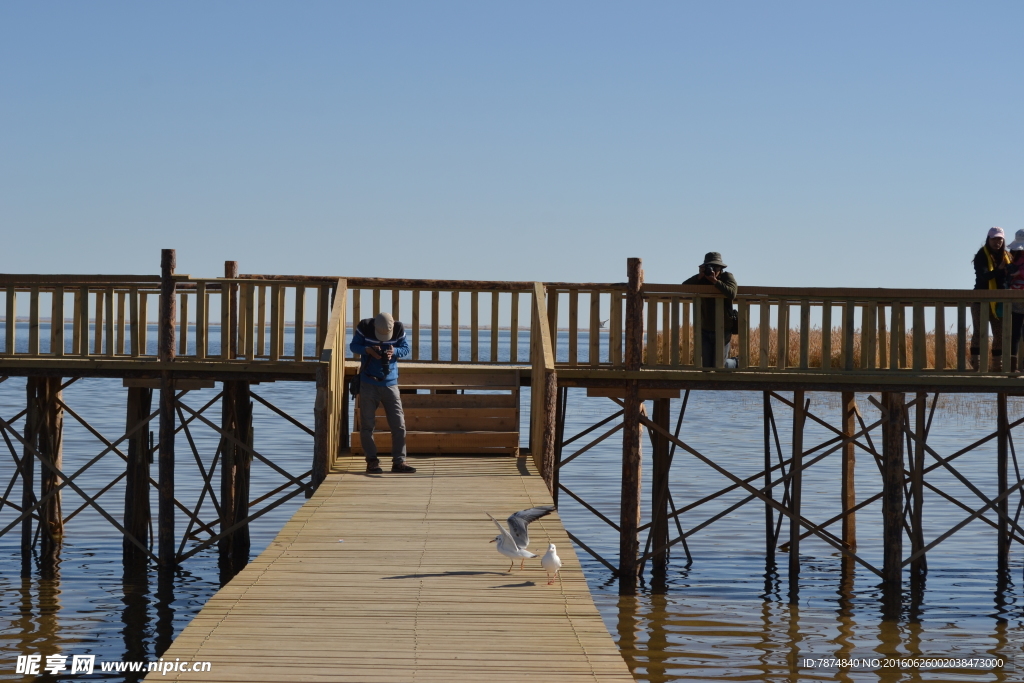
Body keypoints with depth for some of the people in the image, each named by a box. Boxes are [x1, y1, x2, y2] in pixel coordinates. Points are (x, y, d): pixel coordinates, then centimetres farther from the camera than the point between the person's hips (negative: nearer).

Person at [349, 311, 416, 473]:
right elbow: (354, 346, -2)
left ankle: (399, 461, 3)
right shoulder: (364, 327, -11)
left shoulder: (399, 329, -9)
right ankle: (372, 461, 9)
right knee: (367, 425, 1)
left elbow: (405, 348, 2)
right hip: (368, 383, -1)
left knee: (399, 425, -3)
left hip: (390, 383, 1)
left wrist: (394, 351, -20)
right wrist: (368, 350, -22)